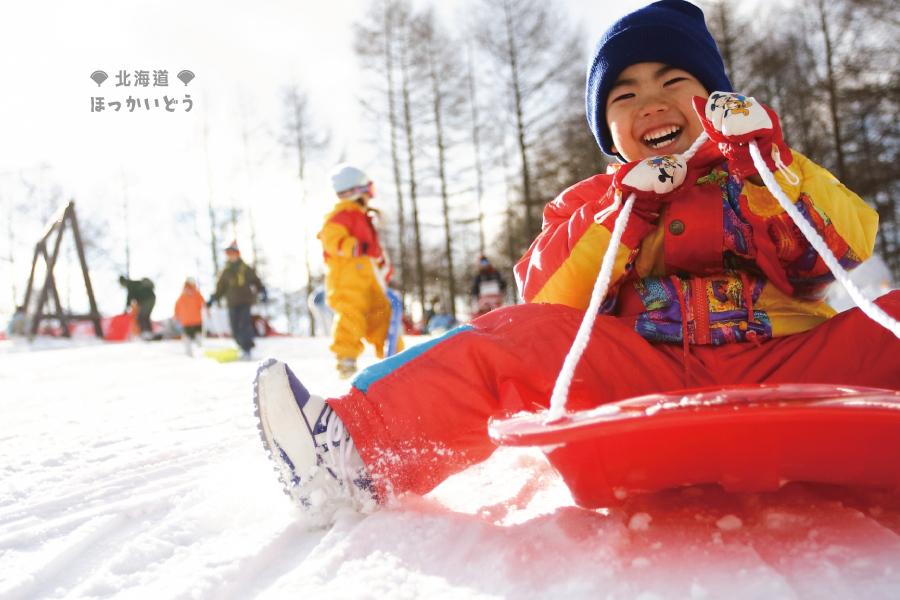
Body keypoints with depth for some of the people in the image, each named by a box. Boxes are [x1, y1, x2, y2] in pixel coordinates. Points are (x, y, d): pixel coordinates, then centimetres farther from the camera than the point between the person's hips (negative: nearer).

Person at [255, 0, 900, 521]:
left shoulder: (770, 173, 21)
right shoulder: (594, 202, 21)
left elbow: (846, 249, 3)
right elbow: (549, 303, 5)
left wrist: (771, 165, -8)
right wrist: (618, 218, -6)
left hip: (783, 369, 1)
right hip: (650, 380, -1)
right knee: (520, 338, -23)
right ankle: (361, 448, -32)